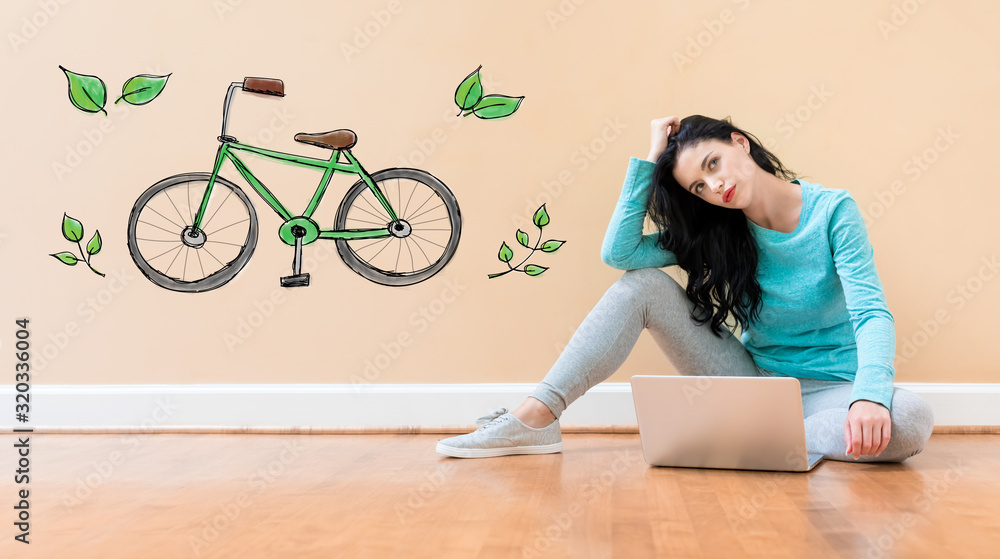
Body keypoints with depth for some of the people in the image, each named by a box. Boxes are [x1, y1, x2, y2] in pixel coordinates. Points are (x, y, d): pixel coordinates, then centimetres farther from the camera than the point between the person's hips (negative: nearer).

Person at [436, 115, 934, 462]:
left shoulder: (833, 210, -8)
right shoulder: (720, 232, 1)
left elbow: (873, 314, -18)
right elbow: (617, 252, -10)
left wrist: (870, 396, -37)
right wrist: (651, 159, -7)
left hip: (827, 387, -2)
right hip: (751, 378, 3)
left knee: (910, 421, -38)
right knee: (643, 284, -15)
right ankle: (534, 418, -22)